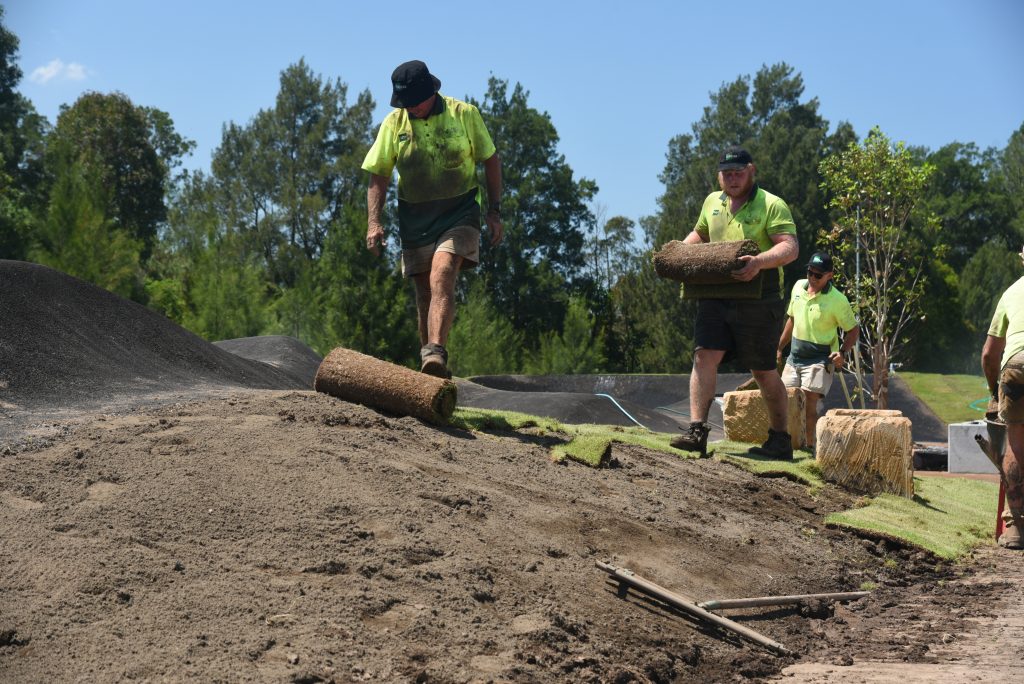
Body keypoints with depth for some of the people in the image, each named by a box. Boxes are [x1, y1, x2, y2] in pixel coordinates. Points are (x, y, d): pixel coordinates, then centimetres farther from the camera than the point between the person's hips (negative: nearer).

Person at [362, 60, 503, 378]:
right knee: (425, 292, 6)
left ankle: (435, 352, -36)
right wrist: (374, 223, -5)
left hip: (458, 211, -3)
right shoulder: (393, 123, 1)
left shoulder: (464, 114, -4)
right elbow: (378, 175, 5)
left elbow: (491, 161, 6)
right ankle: (430, 366, 16)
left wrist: (494, 211, 2)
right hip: (415, 217, 3)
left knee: (441, 276, -24)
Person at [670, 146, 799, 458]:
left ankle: (781, 440, 19)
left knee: (764, 372, 5)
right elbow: (699, 234, 31)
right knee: (704, 356, -13)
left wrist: (759, 262, -35)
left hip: (758, 302, -5)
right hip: (715, 298, 5)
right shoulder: (712, 202, 14)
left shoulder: (772, 205, -5)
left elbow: (790, 246, -17)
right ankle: (696, 430, -17)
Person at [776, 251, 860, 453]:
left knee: (809, 404, -17)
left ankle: (810, 447, -11)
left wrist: (843, 352, -19)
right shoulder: (798, 287, 4)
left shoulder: (838, 300, -12)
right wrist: (780, 347, 21)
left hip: (819, 360, -6)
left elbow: (853, 330, -2)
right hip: (794, 358, 6)